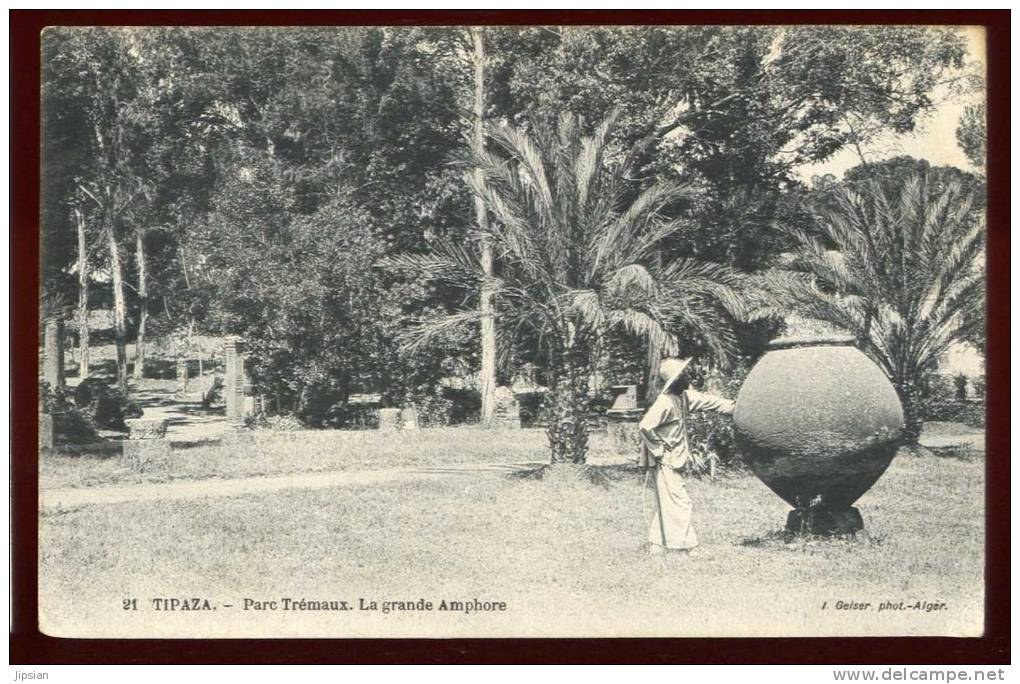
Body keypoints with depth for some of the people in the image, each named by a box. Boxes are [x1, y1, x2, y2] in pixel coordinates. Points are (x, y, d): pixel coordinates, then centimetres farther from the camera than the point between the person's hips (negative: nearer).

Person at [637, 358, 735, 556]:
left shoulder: (684, 396, 5)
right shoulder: (665, 403, -22)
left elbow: (706, 401, 17)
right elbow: (645, 426, -29)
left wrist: (734, 407, 16)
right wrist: (661, 449, -20)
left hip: (673, 460, 10)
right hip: (665, 461, -10)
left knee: (666, 504, 15)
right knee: (678, 503, -9)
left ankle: (657, 546, 22)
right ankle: (679, 548, -6)